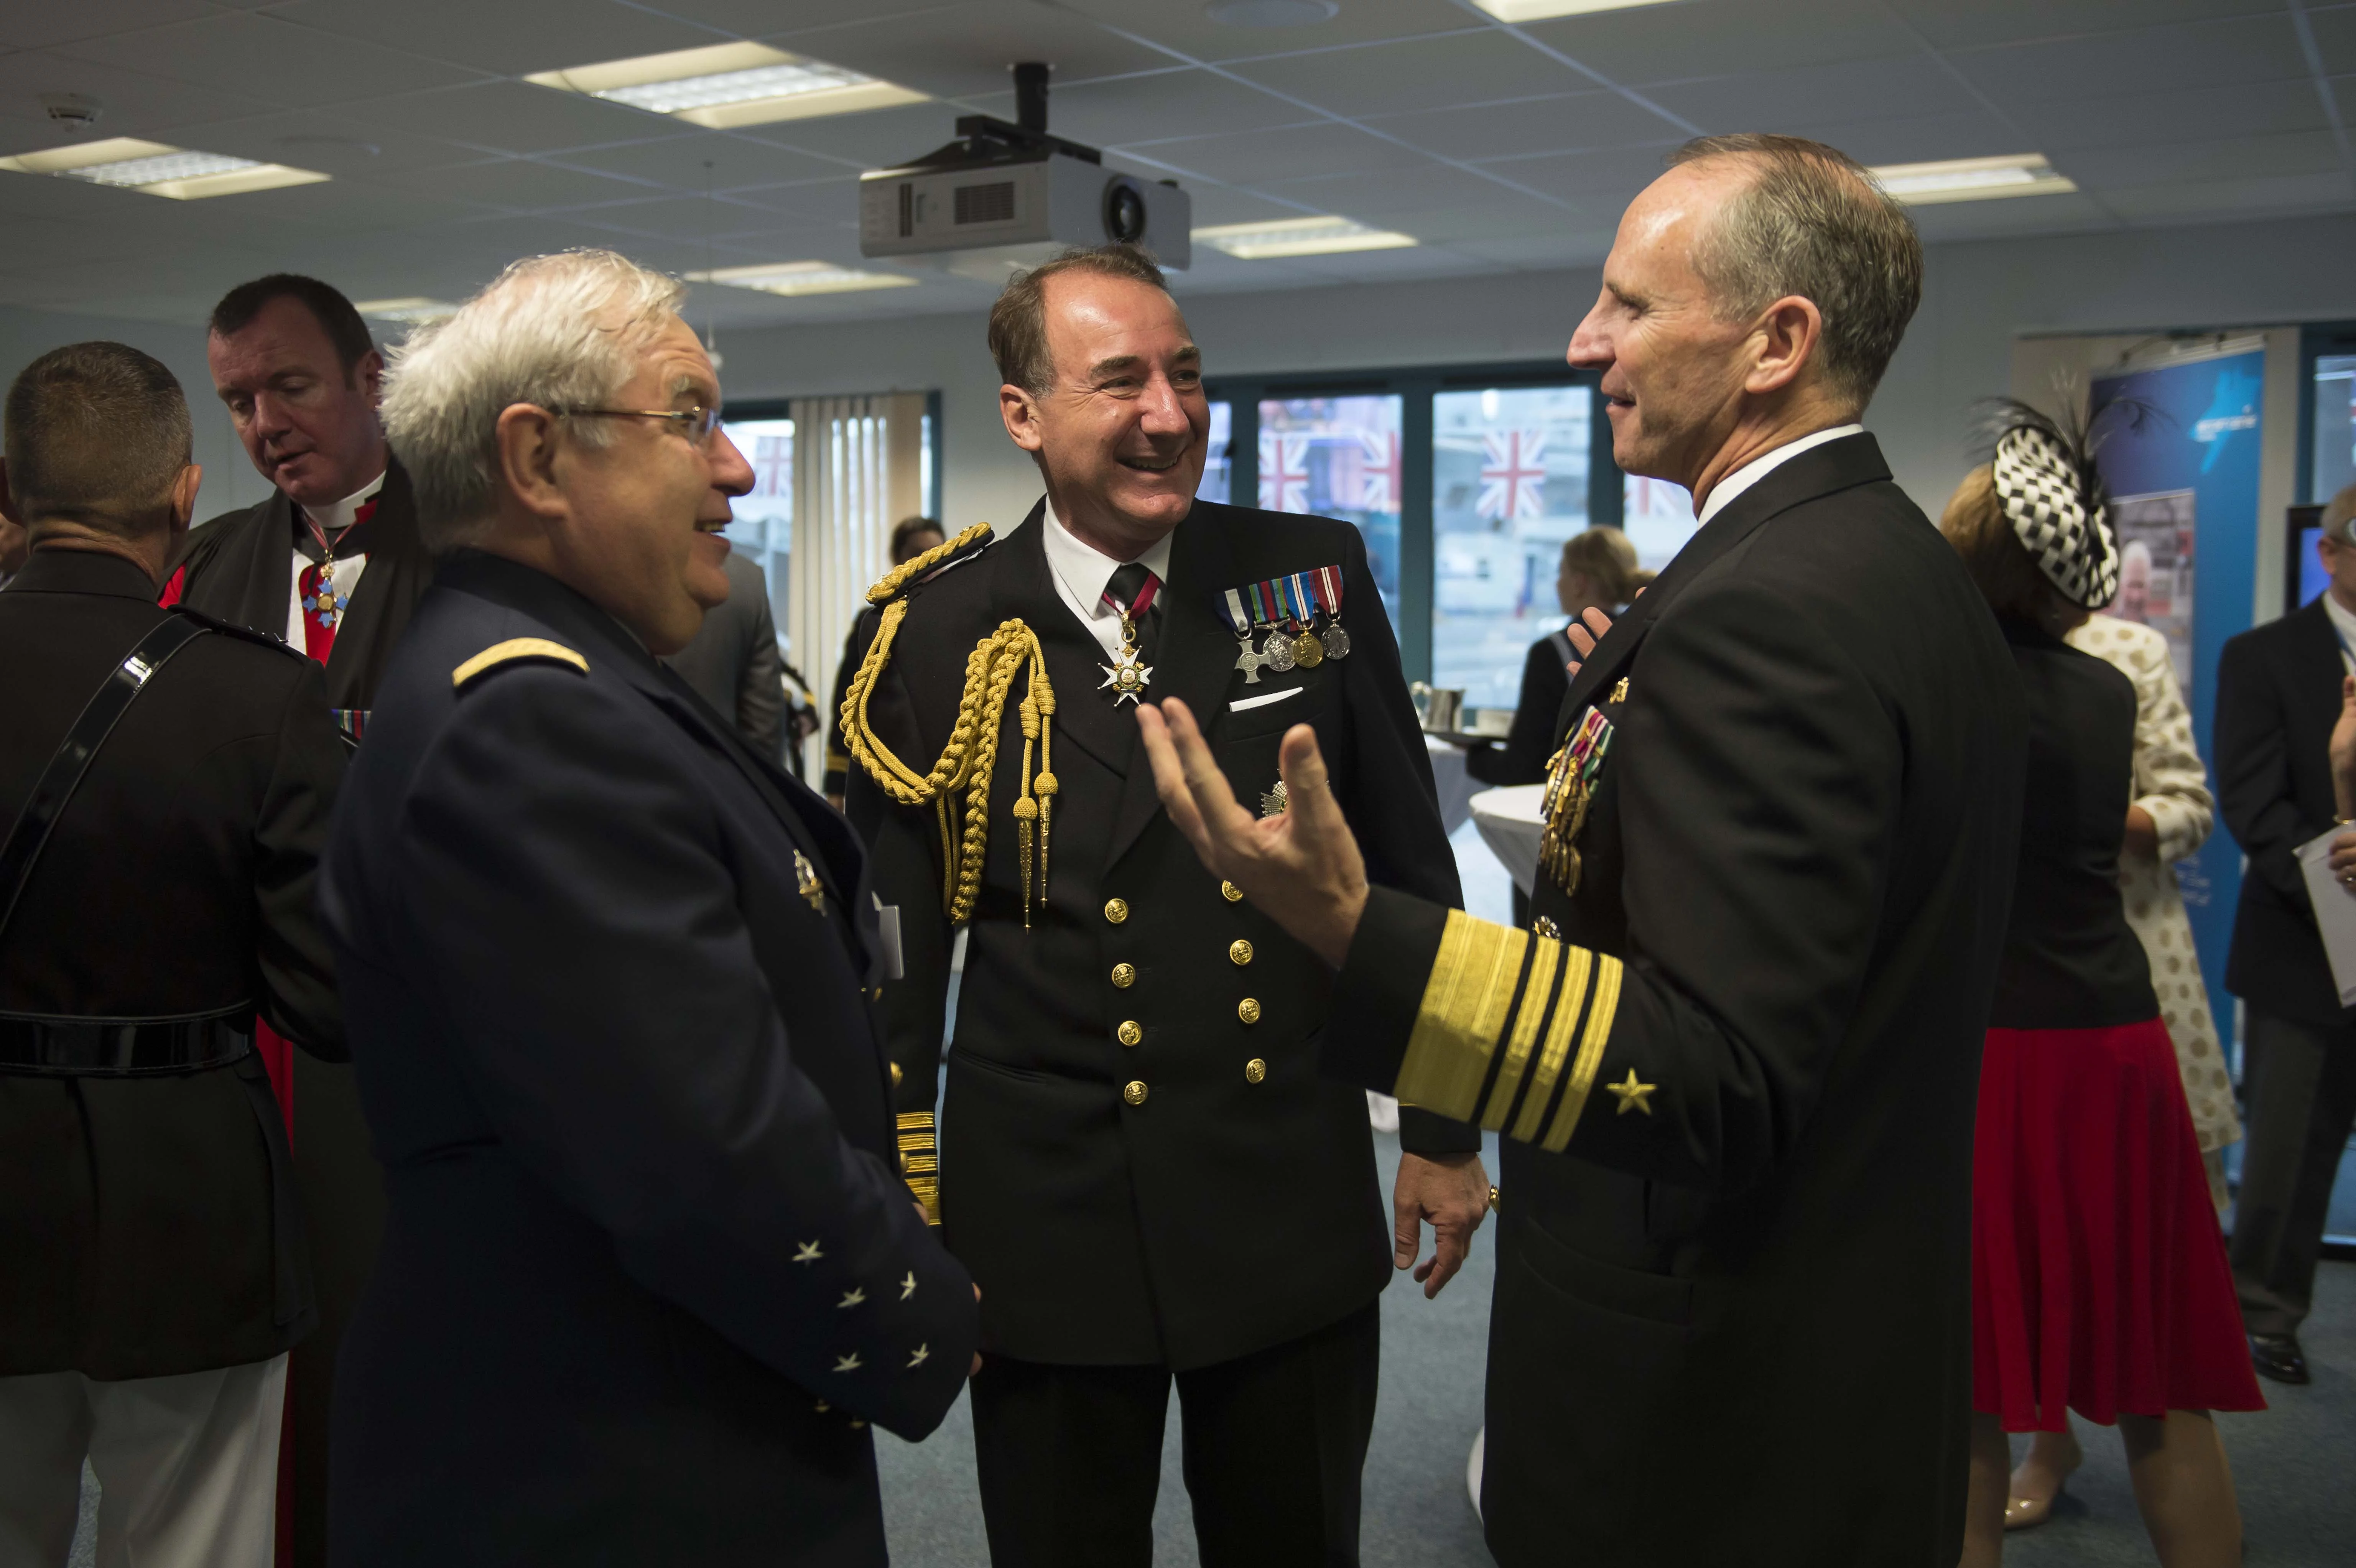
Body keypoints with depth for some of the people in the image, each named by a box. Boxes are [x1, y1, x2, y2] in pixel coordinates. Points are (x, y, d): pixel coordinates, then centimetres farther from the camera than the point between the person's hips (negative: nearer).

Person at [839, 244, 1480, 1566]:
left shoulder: (1314, 576, -2)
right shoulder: (936, 635, -6)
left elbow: (1410, 865, 5)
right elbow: (893, 948, -1)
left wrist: (1446, 1131, 8)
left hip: (1297, 1211, 2)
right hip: (1043, 1221, -1)